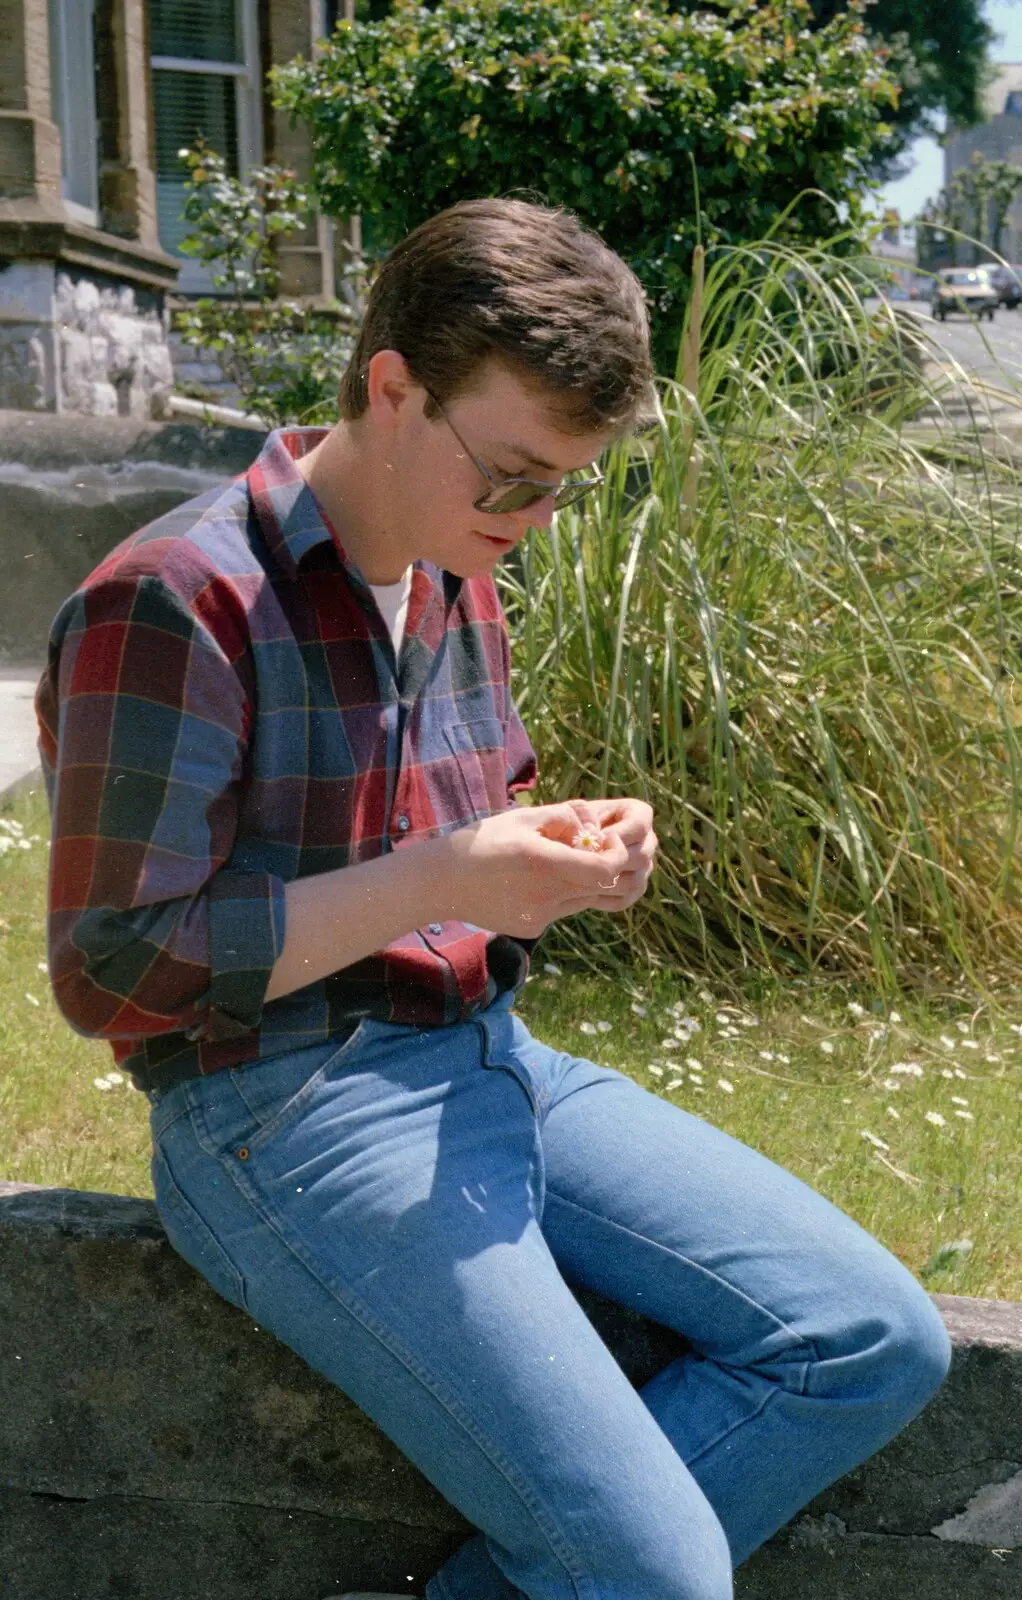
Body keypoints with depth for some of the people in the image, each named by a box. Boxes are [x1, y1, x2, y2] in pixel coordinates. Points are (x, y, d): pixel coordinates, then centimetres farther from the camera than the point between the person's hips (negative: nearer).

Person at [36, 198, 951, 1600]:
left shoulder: (457, 589, 11)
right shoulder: (171, 604, -15)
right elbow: (114, 970, -16)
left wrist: (565, 857, -1)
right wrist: (439, 883, -21)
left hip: (486, 1058, 9)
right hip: (284, 1110, -8)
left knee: (879, 1343, -3)